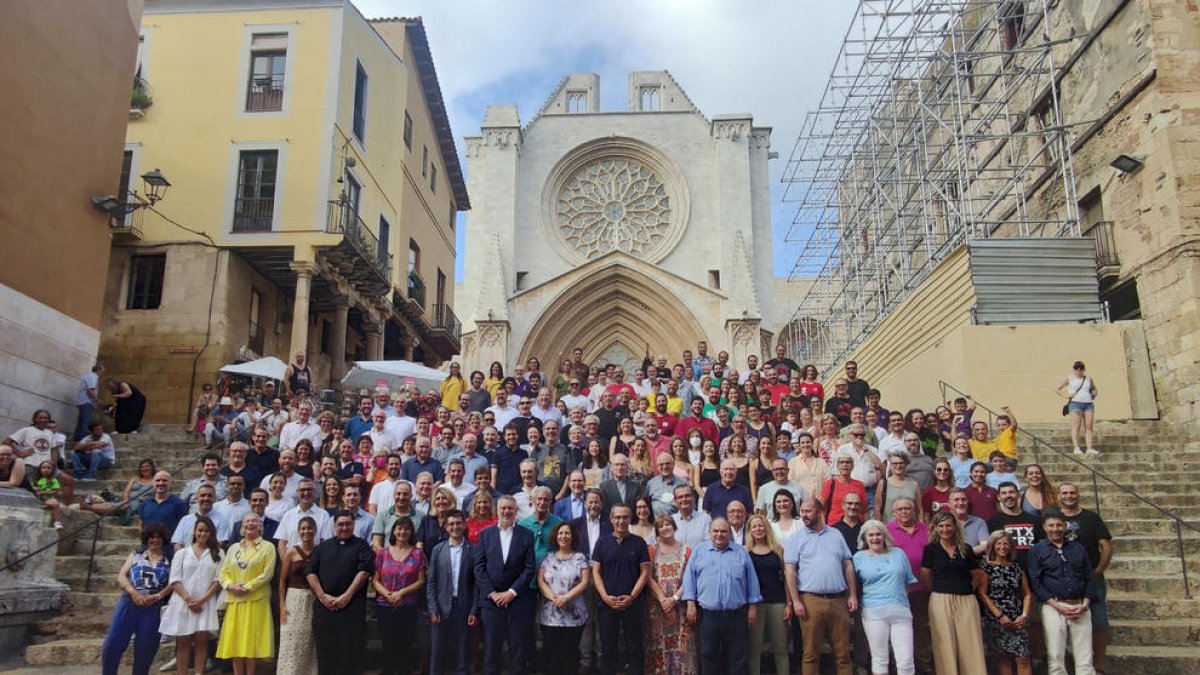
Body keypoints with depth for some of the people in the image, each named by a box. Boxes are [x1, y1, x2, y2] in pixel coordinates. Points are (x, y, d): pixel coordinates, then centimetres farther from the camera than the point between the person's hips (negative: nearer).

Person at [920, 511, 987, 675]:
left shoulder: (966, 549, 8)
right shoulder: (931, 549, 1)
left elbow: (977, 576, 12)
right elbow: (925, 578, 3)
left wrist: (966, 590, 4)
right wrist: (940, 590, 6)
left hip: (967, 601, 2)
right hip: (941, 601, -2)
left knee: (971, 645, 1)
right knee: (945, 646, 1)